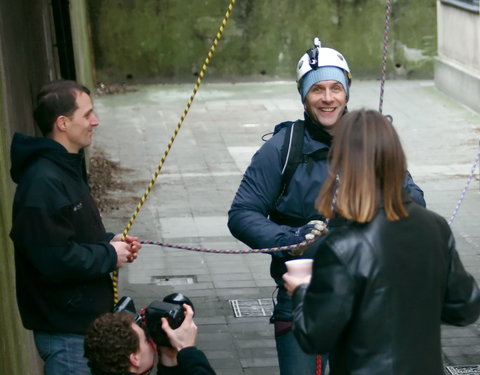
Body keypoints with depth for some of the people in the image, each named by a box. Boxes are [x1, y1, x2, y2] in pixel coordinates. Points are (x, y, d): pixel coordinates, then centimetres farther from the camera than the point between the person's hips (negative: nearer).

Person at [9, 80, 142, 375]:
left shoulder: (68, 167, 11)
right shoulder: (43, 183, -24)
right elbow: (55, 260, -28)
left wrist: (110, 241, 5)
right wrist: (109, 256, -15)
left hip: (87, 317, 10)